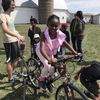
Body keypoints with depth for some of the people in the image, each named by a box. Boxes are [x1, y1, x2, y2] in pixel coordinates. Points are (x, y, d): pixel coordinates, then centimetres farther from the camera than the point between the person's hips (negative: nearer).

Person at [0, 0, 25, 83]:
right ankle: (10, 78, 14)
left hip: (14, 40, 9)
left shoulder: (9, 16, 14)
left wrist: (19, 37, 21)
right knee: (10, 61, 0)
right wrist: (18, 36, -38)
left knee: (17, 57, 21)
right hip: (9, 42, -9)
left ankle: (12, 71, 40)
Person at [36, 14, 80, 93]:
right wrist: (49, 59, -61)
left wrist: (75, 53, -22)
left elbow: (67, 45, -13)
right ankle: (41, 80, 5)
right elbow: (42, 49, -47)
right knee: (47, 66, -23)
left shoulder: (60, 34, -26)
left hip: (50, 52, 4)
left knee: (52, 68, 1)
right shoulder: (44, 34, -38)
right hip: (41, 51, -4)